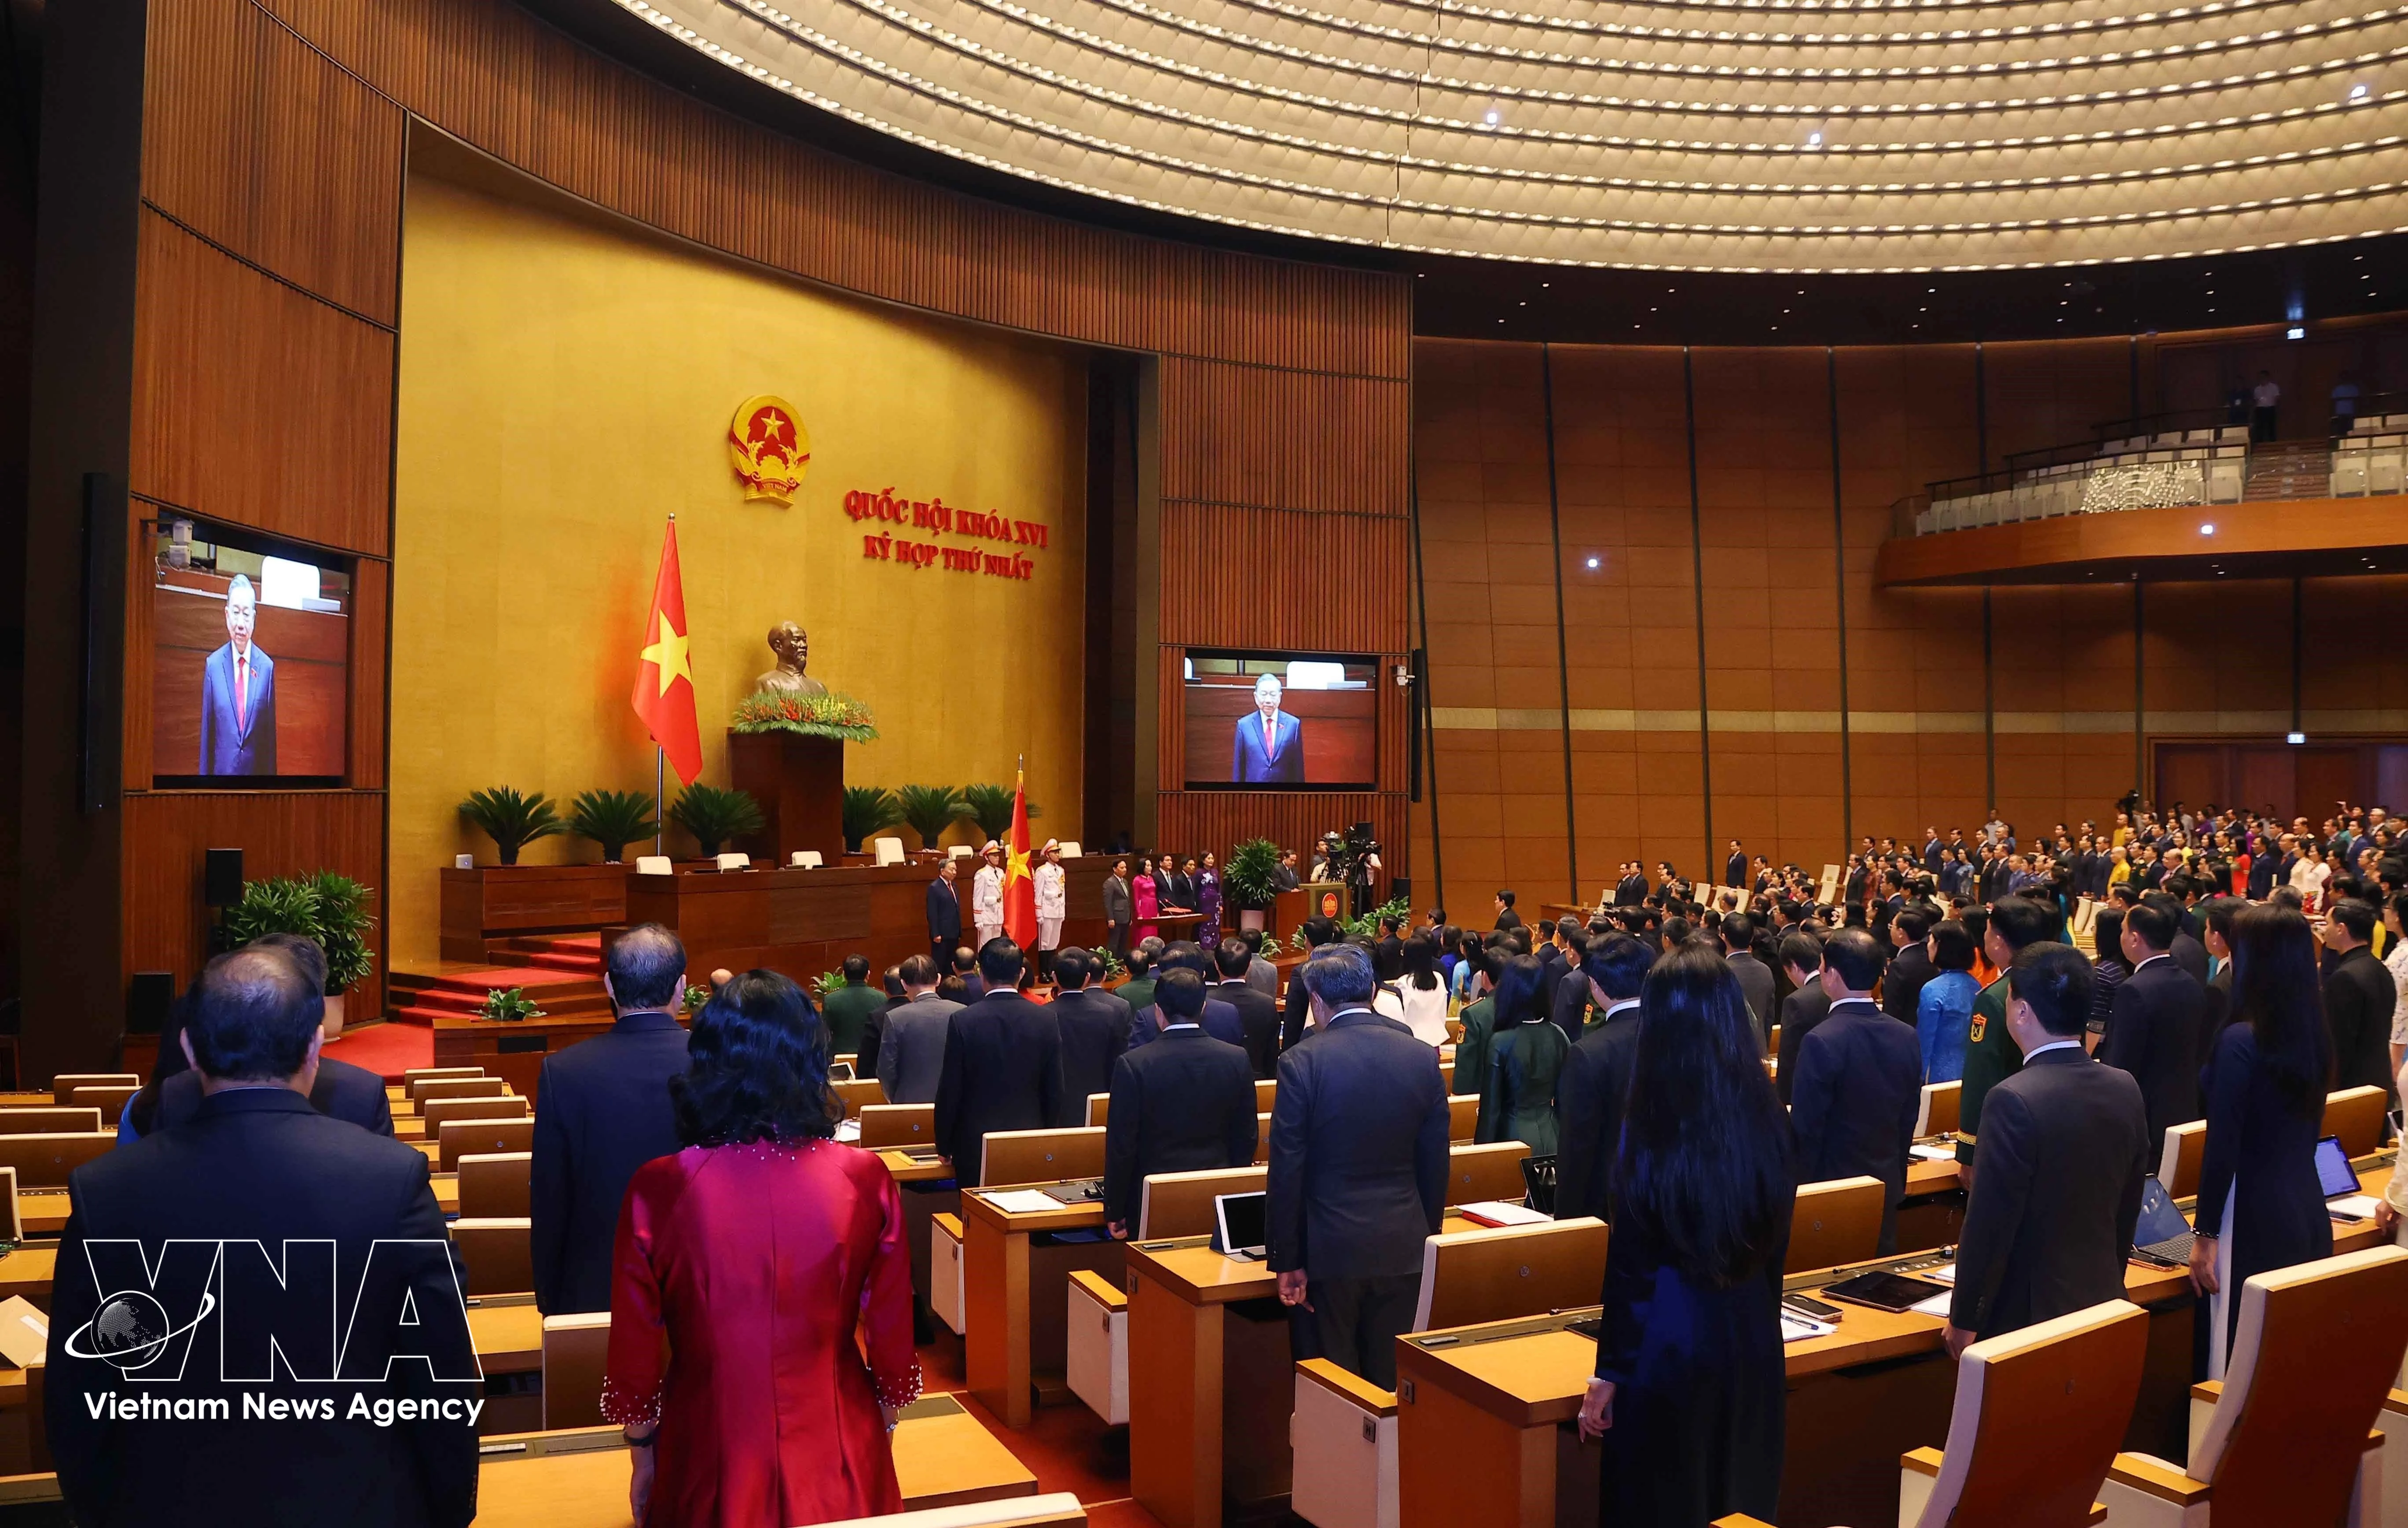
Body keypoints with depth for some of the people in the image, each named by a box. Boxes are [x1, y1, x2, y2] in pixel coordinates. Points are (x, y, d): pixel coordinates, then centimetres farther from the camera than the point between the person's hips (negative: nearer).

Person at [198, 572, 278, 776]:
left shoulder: (267, 666, -2)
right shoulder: (213, 665, -1)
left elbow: (271, 731, 2)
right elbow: (207, 730, 3)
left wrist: (270, 773, 3)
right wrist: (204, 774, 3)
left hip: (257, 770, 0)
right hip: (223, 769, 0)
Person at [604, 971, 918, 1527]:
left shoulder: (659, 1190, -18)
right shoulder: (864, 1180, -15)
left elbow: (635, 1350, -7)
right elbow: (892, 1335, -4)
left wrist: (643, 1455, 10)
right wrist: (882, 1426, 13)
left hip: (712, 1465, 0)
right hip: (838, 1461, 1)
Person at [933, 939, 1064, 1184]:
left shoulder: (963, 1021, -11)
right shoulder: (1046, 1020, -4)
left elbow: (949, 1092, -6)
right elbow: (1055, 1091, 2)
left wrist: (944, 1146, 6)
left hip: (975, 1144, -2)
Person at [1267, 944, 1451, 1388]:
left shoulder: (1302, 1061, -10)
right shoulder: (1423, 1058, 0)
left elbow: (1287, 1171, -9)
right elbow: (1435, 1165, 5)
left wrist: (1287, 1261, -2)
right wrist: (1427, 1239, 16)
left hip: (1332, 1250, -3)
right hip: (1404, 1248, 3)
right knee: (1393, 1377, 13)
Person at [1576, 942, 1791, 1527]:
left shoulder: (1647, 1128, -18)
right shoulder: (1769, 1118, -4)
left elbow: (1631, 1264, -13)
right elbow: (1776, 1243, 7)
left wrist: (1608, 1371, -4)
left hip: (1667, 1339, -5)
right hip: (1753, 1333, 5)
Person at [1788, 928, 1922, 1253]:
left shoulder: (1821, 1042, -21)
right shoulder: (1907, 1038, -1)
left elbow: (1806, 1130, -16)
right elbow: (1908, 1121, 9)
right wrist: (1896, 1182, 19)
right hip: (1887, 1189, 6)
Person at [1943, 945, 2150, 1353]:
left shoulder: (2014, 1101, -22)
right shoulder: (2125, 1089, 0)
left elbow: (1990, 1225, -18)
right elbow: (2128, 1209, 10)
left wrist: (1963, 1320, -8)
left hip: (2027, 1316, -7)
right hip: (2102, 1303, 7)